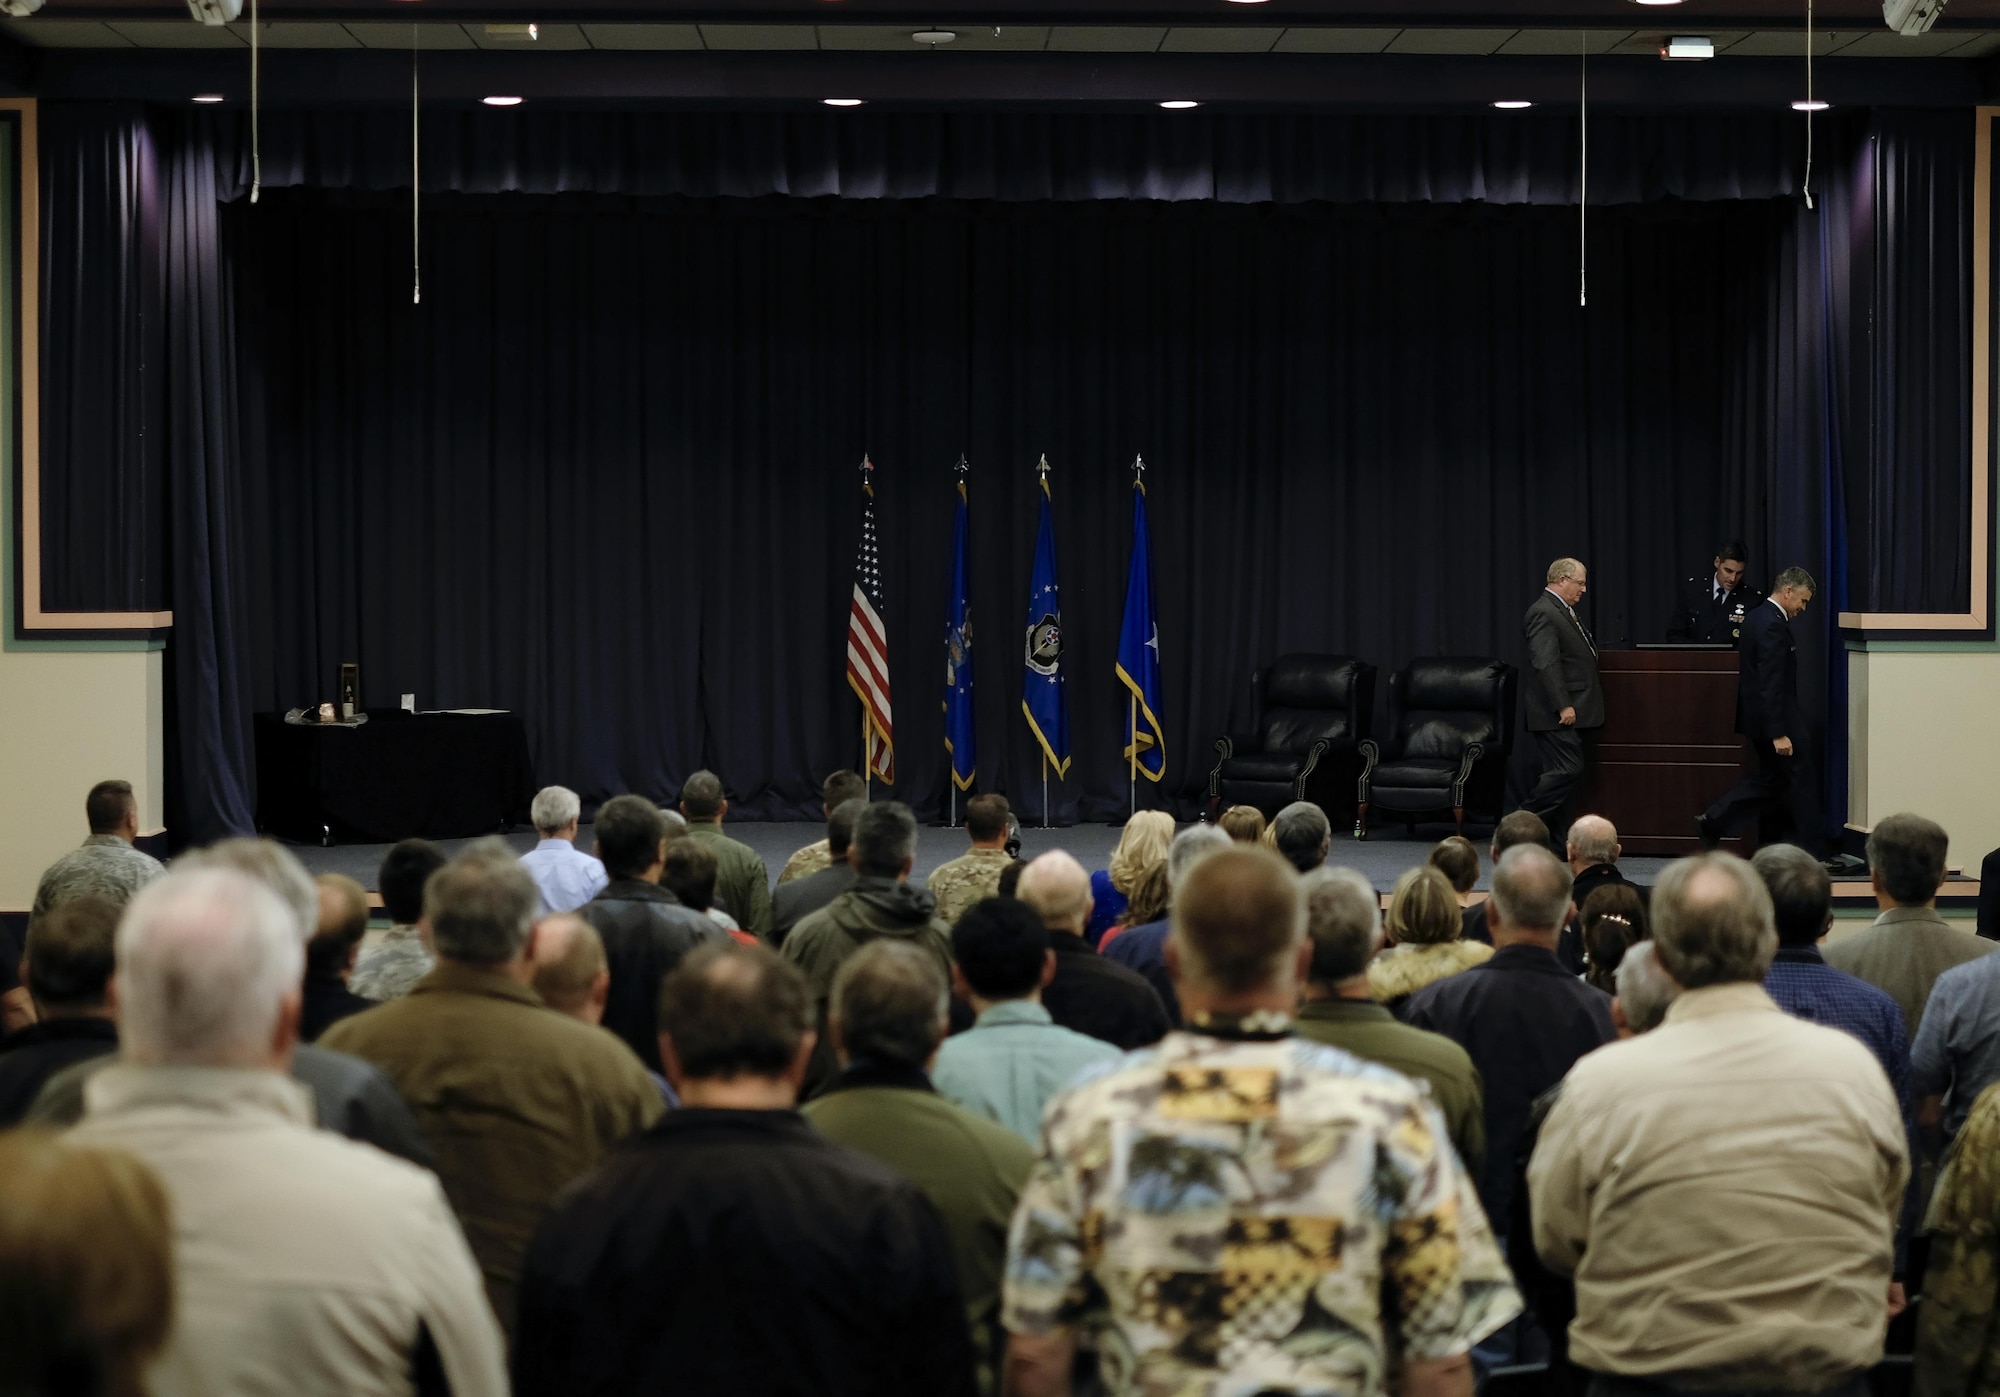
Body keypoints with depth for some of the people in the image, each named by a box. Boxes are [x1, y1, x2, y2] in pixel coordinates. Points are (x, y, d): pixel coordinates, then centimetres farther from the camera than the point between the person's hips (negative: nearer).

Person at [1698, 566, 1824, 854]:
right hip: (1775, 718, -10)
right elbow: (1771, 685, -25)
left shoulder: (1757, 616, 11)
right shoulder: (1773, 625, -21)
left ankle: (1713, 821, 12)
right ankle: (1809, 851, 7)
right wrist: (1779, 733, -25)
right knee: (1802, 779, 0)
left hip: (1758, 717, 10)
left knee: (1769, 778, 17)